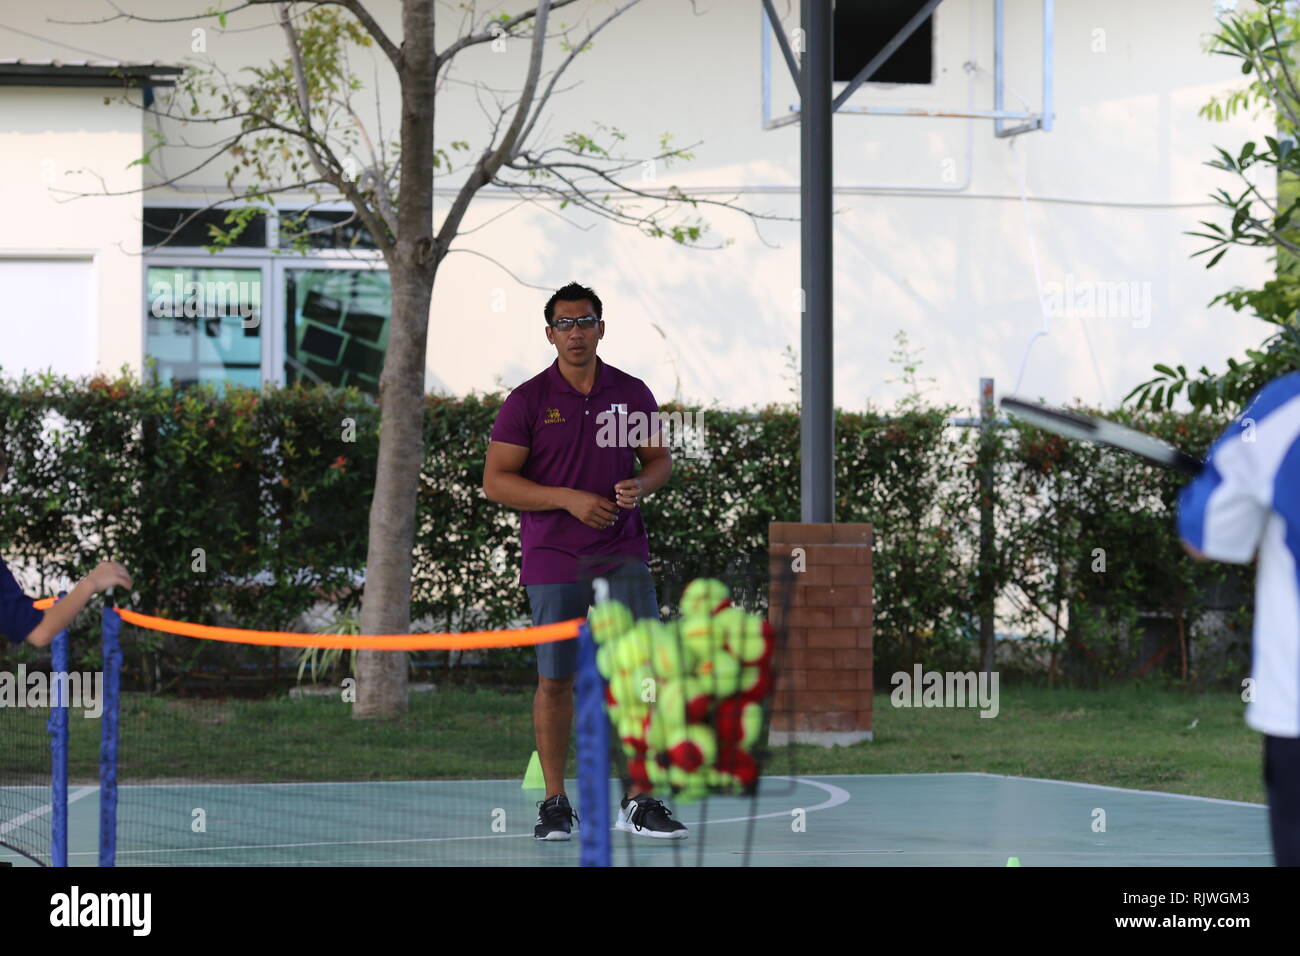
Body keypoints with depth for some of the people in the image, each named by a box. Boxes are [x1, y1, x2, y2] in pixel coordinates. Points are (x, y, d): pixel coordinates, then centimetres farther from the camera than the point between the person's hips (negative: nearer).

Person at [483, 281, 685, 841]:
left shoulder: (633, 395, 7)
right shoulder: (528, 401, -1)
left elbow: (660, 459, 17)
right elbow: (495, 481, -4)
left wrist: (641, 485, -7)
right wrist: (568, 498, -15)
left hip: (623, 558, 2)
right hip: (552, 562, -2)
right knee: (555, 680, 3)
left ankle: (638, 801, -3)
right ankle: (555, 803, 15)